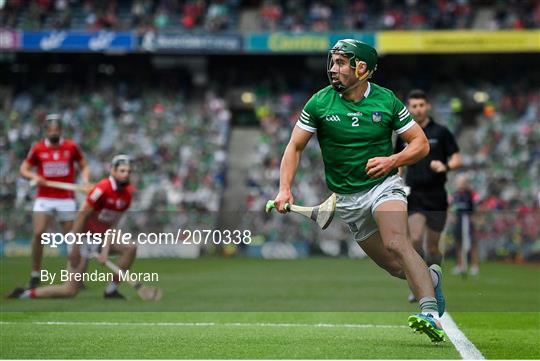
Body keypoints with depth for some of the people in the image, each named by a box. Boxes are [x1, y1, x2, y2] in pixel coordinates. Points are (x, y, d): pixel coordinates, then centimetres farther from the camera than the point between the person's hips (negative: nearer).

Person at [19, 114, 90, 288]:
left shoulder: (71, 147, 1)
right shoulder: (38, 148, 2)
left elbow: (84, 166, 11)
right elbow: (23, 169, 7)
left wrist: (85, 179, -8)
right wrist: (33, 176, -13)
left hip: (67, 199, 0)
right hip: (44, 198, 0)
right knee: (38, 233, -14)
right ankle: (35, 274, -2)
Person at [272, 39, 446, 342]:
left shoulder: (386, 100, -4)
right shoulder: (319, 103, -3)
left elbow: (421, 144, 3)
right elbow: (295, 147, 2)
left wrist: (392, 161, -15)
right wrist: (285, 189, -12)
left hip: (384, 185, -2)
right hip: (347, 199, 2)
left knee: (396, 242, -30)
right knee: (395, 267, 1)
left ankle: (430, 312, -39)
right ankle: (430, 278, 34)